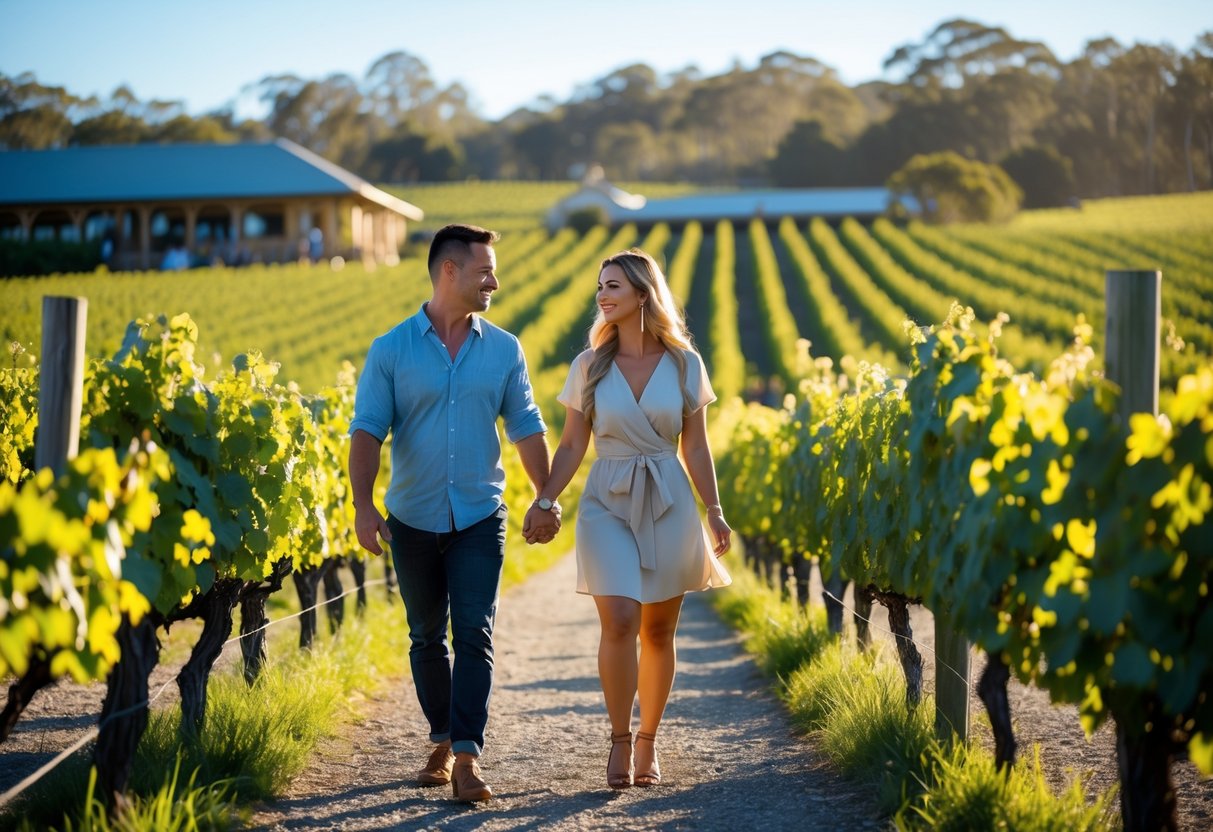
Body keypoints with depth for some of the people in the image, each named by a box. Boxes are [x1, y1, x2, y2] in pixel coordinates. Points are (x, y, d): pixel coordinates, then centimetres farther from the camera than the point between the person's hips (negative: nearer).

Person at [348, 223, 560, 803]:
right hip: (413, 520, 0)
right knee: (427, 638, 12)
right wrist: (364, 505, -19)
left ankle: (468, 756, -11)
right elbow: (367, 431, -8)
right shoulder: (391, 350, -4)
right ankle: (442, 742, 27)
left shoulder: (504, 350, 4)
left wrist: (547, 498, 0)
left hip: (479, 518, 0)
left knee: (473, 635, -9)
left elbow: (526, 428, 7)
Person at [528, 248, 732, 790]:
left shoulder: (684, 364, 2)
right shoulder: (589, 366, 2)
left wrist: (715, 512, 2)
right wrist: (544, 501, -7)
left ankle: (648, 741, 19)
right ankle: (619, 740, 0)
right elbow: (571, 447, 4)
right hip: (608, 503, -1)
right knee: (619, 622, -15)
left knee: (658, 631, 6)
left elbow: (696, 448, 6)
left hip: (669, 504, 1)